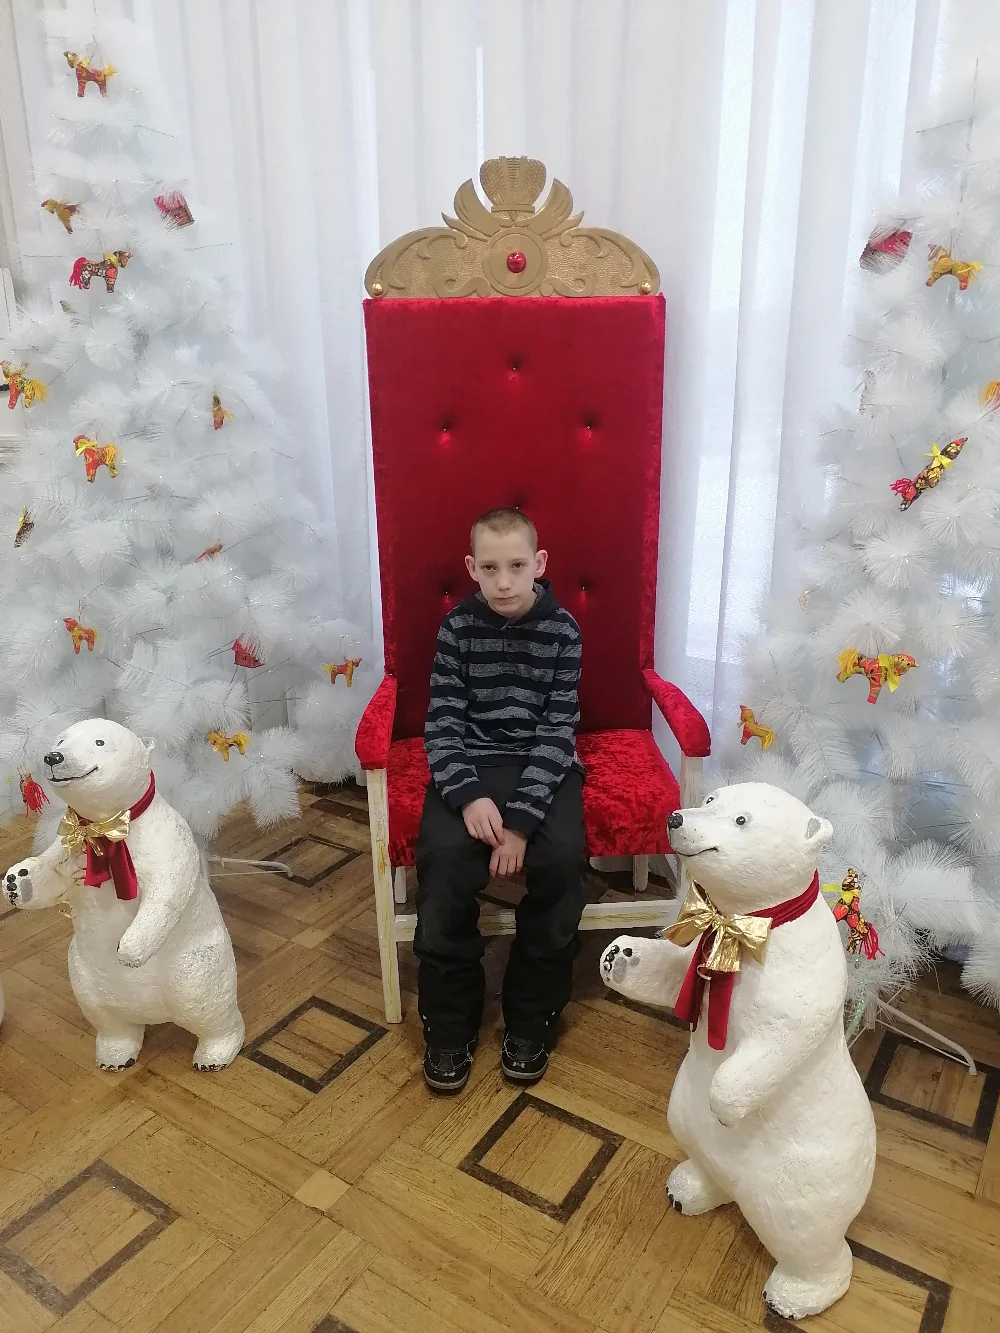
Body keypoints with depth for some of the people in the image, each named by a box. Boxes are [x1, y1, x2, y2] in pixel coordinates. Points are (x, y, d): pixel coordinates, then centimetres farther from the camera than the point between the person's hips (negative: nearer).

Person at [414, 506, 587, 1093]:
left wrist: (521, 819, -20)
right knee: (441, 858, -25)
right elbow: (443, 722, -3)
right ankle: (450, 1023, -3)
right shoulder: (458, 627, -1)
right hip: (471, 764, 1)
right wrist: (468, 795, -20)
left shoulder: (563, 631, -5)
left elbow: (558, 730, -9)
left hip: (544, 765, 0)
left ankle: (532, 1019, -2)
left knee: (562, 858, -26)